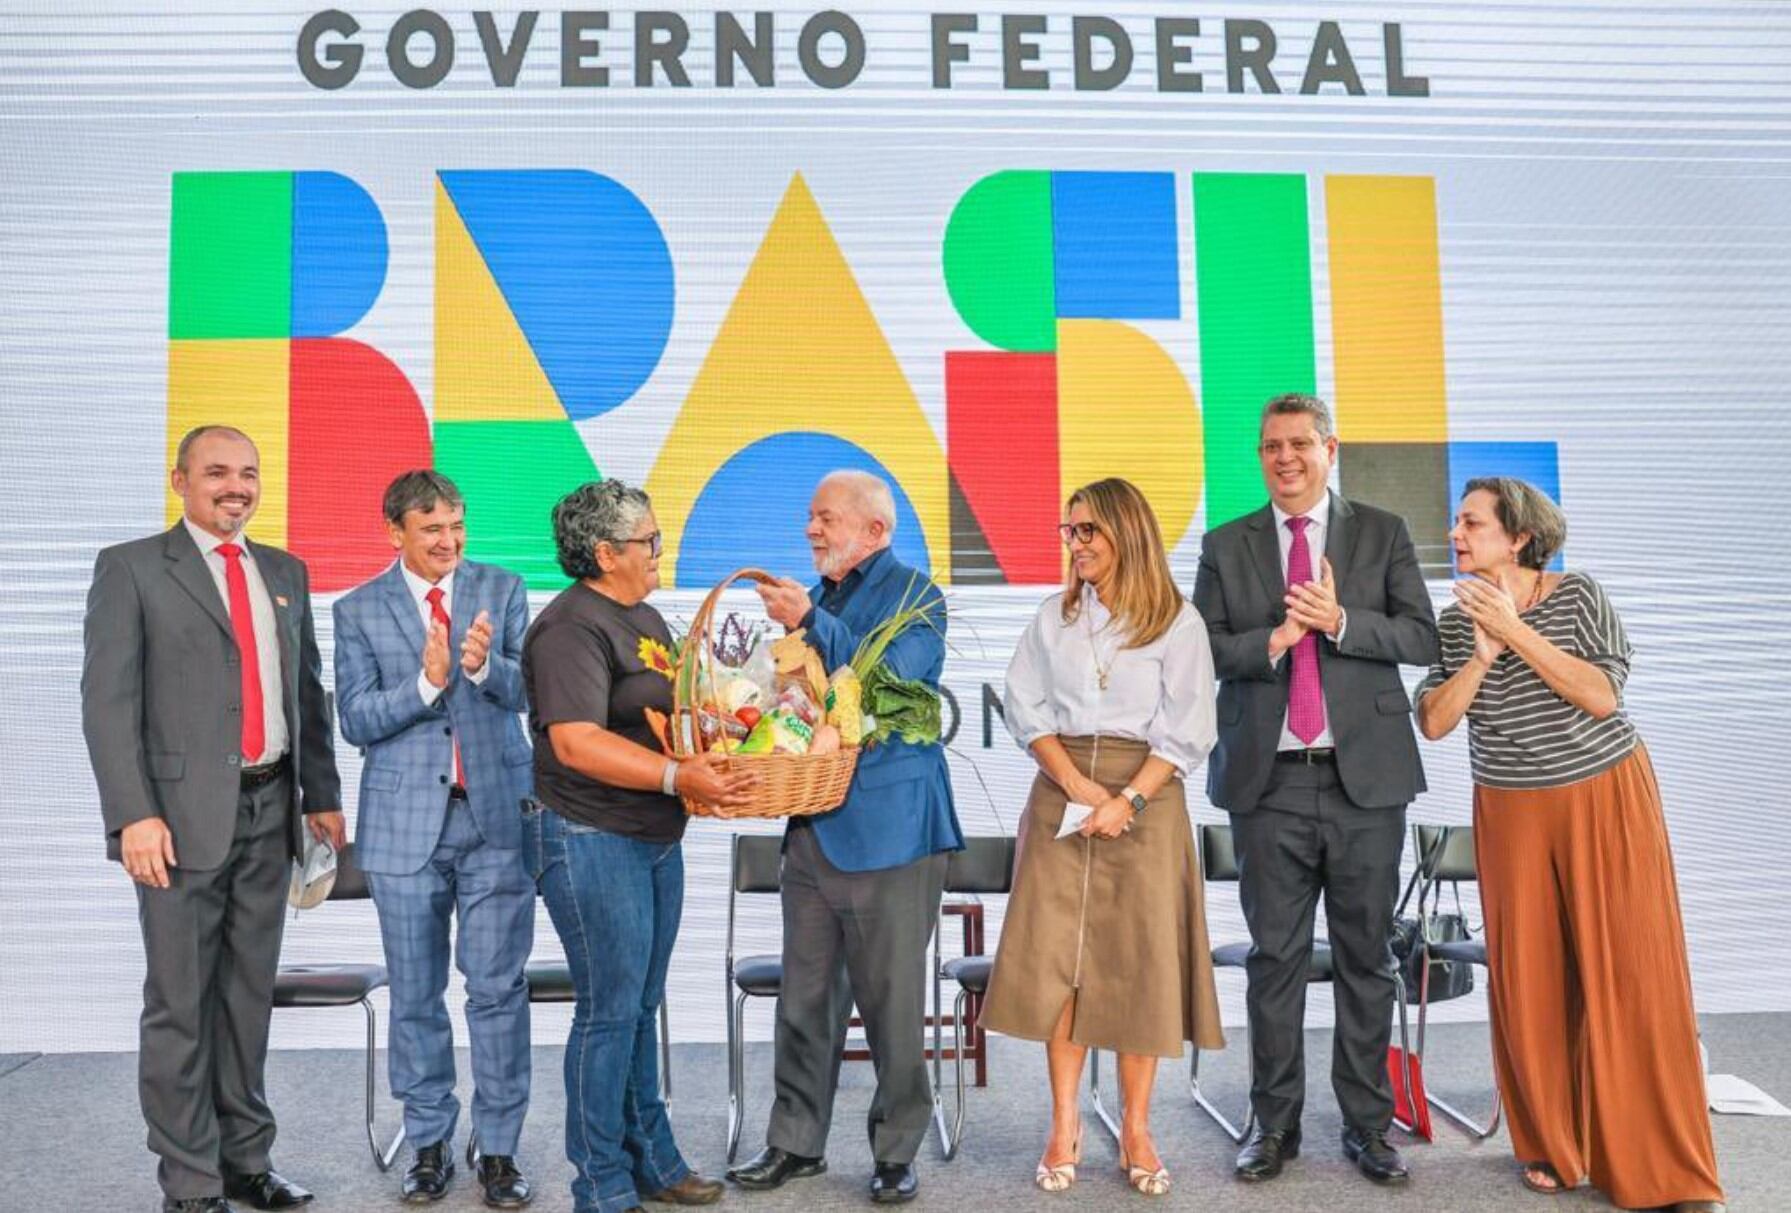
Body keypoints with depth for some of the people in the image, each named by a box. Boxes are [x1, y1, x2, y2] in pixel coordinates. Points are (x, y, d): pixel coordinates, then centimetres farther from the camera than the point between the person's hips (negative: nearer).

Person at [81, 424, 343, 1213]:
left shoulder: (285, 572, 14)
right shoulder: (131, 567, -2)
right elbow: (108, 699, -8)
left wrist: (322, 794, 12)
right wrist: (134, 814, -16)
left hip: (269, 810, 5)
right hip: (185, 813, -5)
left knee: (249, 993, 13)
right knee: (180, 1003, 3)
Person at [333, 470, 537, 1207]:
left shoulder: (502, 590, 4)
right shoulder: (359, 610, 3)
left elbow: (528, 690, -4)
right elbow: (356, 721, -4)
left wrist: (485, 665, -25)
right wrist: (426, 683, -19)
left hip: (496, 814, 0)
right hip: (406, 822, 1)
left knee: (499, 989, 3)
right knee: (416, 994, 10)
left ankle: (499, 1148, 15)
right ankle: (429, 1143, 25)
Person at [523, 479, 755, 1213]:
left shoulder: (645, 618, 14)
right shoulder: (571, 628, -16)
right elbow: (576, 742, -26)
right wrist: (678, 776, -31)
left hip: (657, 838, 9)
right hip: (593, 842, -9)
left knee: (642, 1006, 17)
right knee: (609, 1010, 0)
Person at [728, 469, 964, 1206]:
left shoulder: (915, 596, -6)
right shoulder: (816, 599, 15)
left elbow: (890, 681, -21)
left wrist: (809, 623, -21)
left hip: (888, 830, -7)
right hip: (813, 827, 7)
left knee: (892, 1002, 4)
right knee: (805, 998, 13)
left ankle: (897, 1152, 19)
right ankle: (797, 1142, 27)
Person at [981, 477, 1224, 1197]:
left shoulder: (1178, 622, 0)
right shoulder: (1053, 617, 10)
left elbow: (1186, 732, -5)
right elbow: (1025, 709, 4)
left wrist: (1128, 800, -16)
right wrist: (1077, 785, -10)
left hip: (1145, 797, -2)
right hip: (1060, 796, 3)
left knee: (1141, 964, 1)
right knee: (1055, 959, 0)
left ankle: (1136, 1131, 13)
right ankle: (1064, 1129, 9)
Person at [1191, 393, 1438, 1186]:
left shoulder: (1382, 533, 7)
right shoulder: (1226, 547, 9)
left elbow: (1422, 639, -1)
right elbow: (1201, 649, 2)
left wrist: (1340, 620, -16)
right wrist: (1274, 639, -14)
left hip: (1367, 778, 0)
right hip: (1269, 782, 0)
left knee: (1366, 957, 7)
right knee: (1275, 957, 6)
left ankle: (1367, 1123, 20)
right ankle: (1275, 1123, 18)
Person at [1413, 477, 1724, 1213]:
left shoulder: (1578, 596, -6)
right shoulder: (1456, 621, 1)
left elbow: (1602, 695, -16)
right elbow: (1433, 722, -6)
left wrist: (1517, 632, -21)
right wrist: (1483, 654, -19)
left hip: (1606, 800, -2)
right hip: (1513, 814, 2)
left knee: (1631, 973, 0)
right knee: (1528, 977, 2)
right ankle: (1552, 1147, 20)